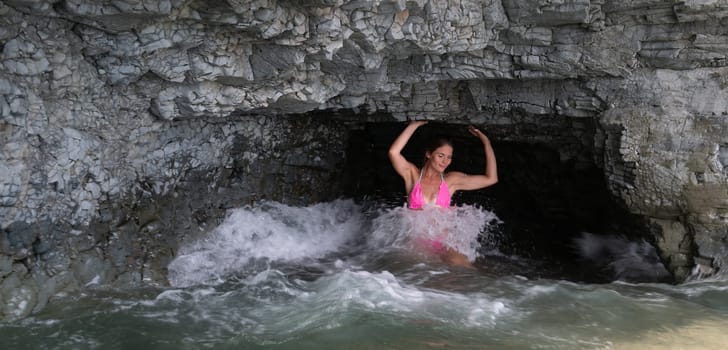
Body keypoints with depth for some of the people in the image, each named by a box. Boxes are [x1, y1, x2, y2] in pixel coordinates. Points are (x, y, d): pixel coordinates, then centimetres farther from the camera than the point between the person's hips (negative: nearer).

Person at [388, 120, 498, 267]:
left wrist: (486, 142, 10)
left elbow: (491, 179, 9)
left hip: (442, 243, 1)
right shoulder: (413, 175, 8)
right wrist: (414, 125, -4)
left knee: (462, 265, -30)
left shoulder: (452, 180, 12)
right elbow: (393, 152, -10)